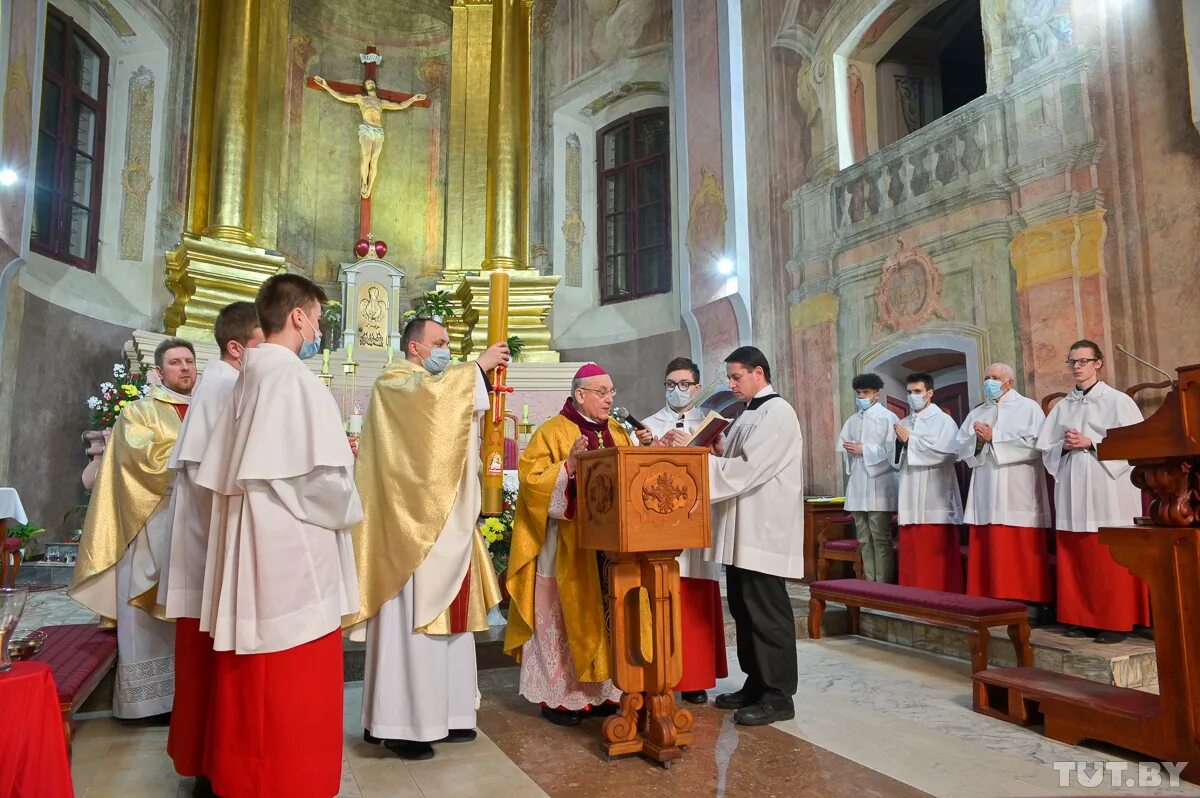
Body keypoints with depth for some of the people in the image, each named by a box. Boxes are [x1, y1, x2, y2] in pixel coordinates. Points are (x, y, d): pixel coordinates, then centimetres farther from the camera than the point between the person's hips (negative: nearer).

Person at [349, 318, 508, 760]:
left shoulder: (437, 388, 24)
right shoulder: (394, 382, -4)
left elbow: (459, 444, 22)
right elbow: (431, 392, -28)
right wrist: (478, 365, -19)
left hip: (444, 525, 9)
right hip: (412, 527, -9)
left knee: (442, 619, 10)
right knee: (411, 621, -7)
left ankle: (439, 714, 18)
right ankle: (400, 723, 1)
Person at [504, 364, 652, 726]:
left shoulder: (618, 431, 13)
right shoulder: (552, 432, -5)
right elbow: (531, 479, -13)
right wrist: (568, 466, -25)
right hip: (566, 544, -6)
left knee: (603, 614, 11)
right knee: (563, 615, 2)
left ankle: (599, 690, 23)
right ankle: (556, 696, 13)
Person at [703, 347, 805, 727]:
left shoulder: (777, 413, -12)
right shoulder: (748, 414, 17)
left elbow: (749, 467, -21)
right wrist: (720, 451, 0)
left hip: (765, 530, -9)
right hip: (742, 529, 9)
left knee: (767, 611, -2)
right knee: (743, 607, 14)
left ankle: (778, 696, 8)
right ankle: (756, 684, 26)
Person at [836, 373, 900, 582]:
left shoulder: (888, 418, -2)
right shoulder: (852, 421, 16)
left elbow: (892, 451, -10)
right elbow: (842, 448, 15)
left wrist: (864, 450, -11)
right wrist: (849, 450, -6)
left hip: (879, 486, -6)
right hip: (857, 486, 6)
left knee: (881, 539, -3)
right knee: (864, 540, 9)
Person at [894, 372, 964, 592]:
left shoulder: (943, 421, -1)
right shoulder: (904, 424, 16)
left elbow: (941, 452, -16)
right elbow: (897, 461, 17)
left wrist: (910, 441, -9)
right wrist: (899, 443, -3)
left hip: (934, 501, -6)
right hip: (910, 501, 6)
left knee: (934, 556, -4)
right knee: (911, 556, 7)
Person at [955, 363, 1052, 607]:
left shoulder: (1028, 407, 4)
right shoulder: (976, 413, 19)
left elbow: (1034, 444, -11)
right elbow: (962, 449, 13)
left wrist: (994, 438, -11)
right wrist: (978, 441, -8)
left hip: (1017, 493, -5)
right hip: (986, 494, 5)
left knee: (1019, 550, -5)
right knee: (986, 548, 2)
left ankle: (1025, 600, 2)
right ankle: (989, 600, 7)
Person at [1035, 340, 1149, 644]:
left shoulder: (1118, 401, 1)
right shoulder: (1062, 407, 14)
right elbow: (1046, 449, 12)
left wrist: (1091, 443, -14)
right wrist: (1065, 446, -7)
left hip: (1109, 492, -4)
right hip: (1072, 492, 5)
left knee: (1111, 561, -3)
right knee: (1075, 559, 6)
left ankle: (1116, 621, 6)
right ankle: (1082, 618, 14)